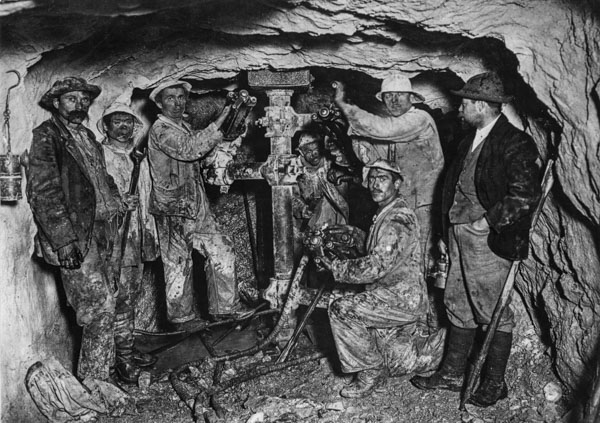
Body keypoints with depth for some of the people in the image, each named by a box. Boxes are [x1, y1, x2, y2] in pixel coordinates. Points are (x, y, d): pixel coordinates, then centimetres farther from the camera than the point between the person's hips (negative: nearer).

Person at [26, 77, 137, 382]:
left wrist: (120, 202, 10)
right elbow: (43, 193, -12)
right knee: (99, 310, -11)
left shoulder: (87, 137, 20)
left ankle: (100, 377, 21)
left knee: (103, 308, 11)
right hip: (75, 238, -8)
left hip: (102, 235, 8)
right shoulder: (47, 136, -4)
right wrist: (64, 240, -20)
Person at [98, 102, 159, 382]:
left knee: (132, 295, 13)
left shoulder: (139, 158, 17)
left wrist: (151, 234, 18)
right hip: (112, 236, -7)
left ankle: (128, 349, 23)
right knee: (120, 298, -6)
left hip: (138, 237, 7)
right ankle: (123, 356, 2)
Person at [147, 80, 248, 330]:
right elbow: (188, 150, -28)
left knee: (222, 250, 5)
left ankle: (225, 309, 14)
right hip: (172, 209, -8)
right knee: (178, 264, 1)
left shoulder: (184, 127, 16)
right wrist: (219, 122, -27)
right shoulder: (160, 130, -12)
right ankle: (183, 319, 15)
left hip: (196, 205, 8)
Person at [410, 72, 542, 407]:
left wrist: (486, 222, -17)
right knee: (459, 307, 14)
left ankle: (495, 383, 16)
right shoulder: (470, 141, 15)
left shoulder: (516, 144, -12)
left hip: (490, 241, -9)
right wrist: (448, 233, 19)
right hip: (460, 237, 9)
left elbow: (526, 195, -18)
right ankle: (453, 374, 26)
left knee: (495, 313, 2)